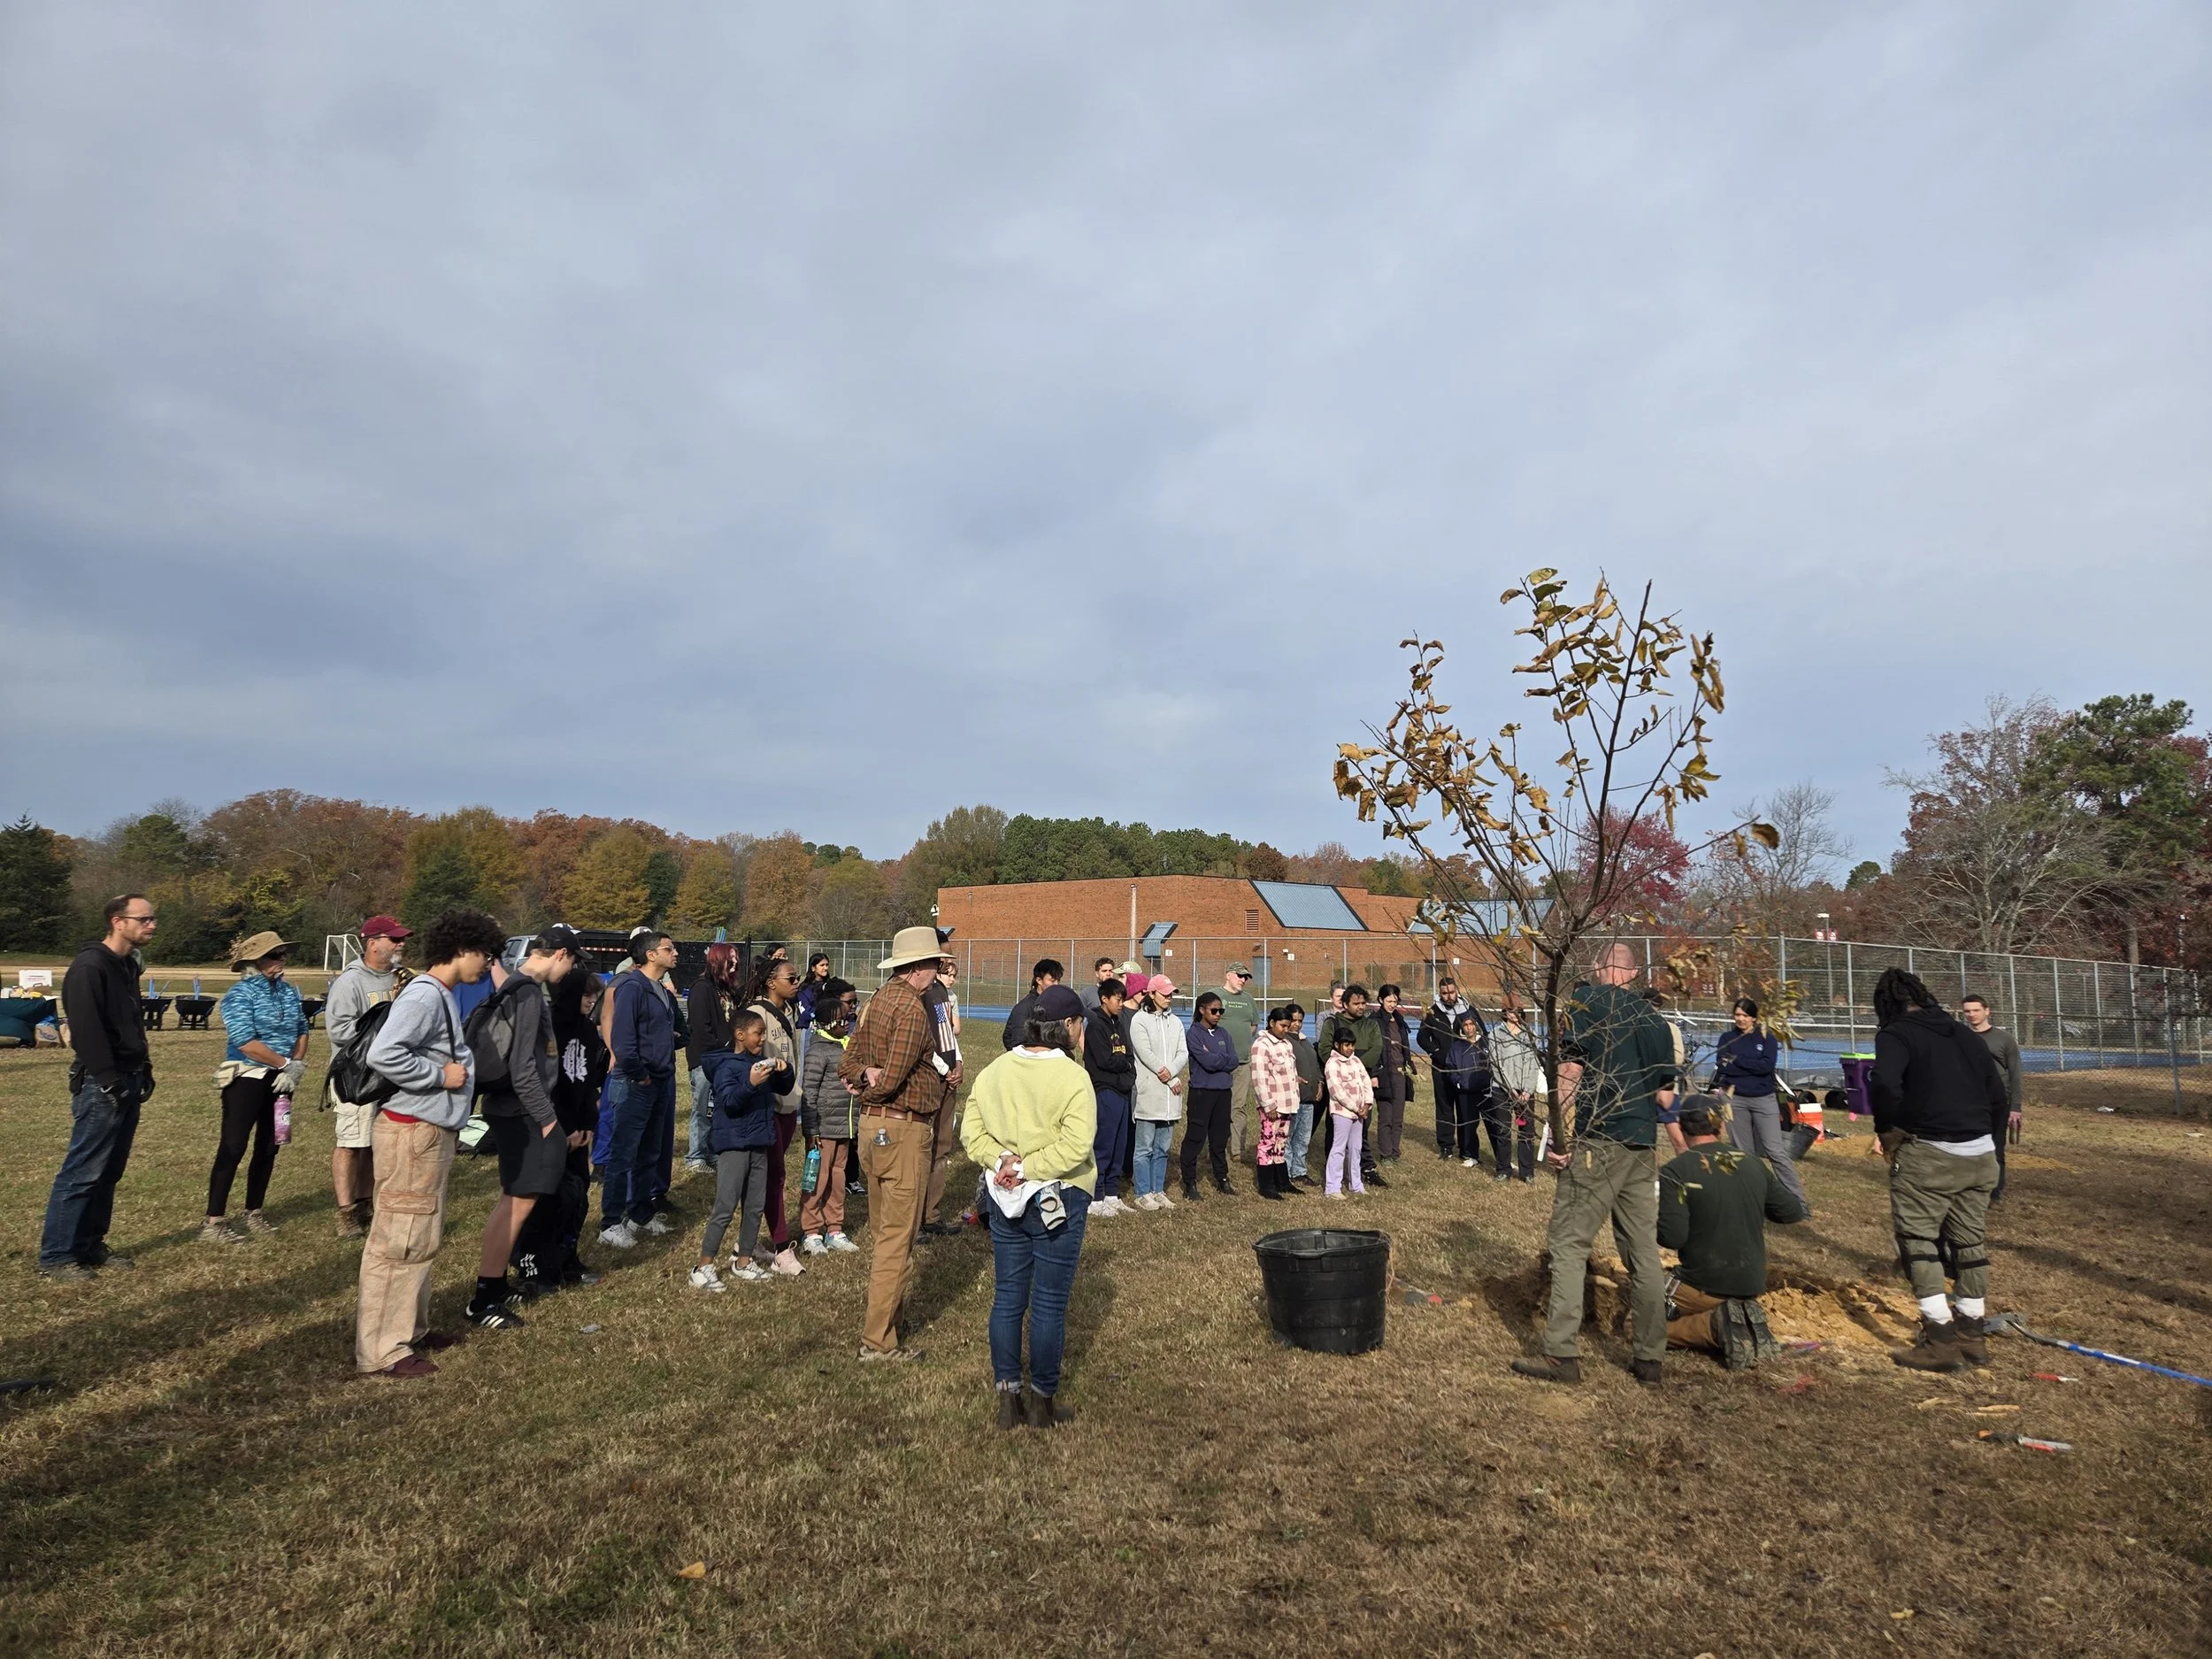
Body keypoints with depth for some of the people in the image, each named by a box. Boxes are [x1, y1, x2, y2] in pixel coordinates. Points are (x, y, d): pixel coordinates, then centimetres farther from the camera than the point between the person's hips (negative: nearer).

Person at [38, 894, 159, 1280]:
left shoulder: (128, 966, 14)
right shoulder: (89, 967, -16)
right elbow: (87, 1031, -20)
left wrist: (143, 1070, 13)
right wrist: (108, 1082, -20)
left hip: (129, 1083, 9)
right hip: (101, 1087, -9)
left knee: (109, 1172, 14)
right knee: (82, 1172, -4)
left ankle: (90, 1246, 23)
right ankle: (56, 1256, 5)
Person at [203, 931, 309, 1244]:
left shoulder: (290, 991, 7)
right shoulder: (240, 994, -12)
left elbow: (302, 1030, 11)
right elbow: (245, 1042, -20)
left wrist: (296, 1065, -5)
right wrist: (286, 1063, -15)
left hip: (281, 1079, 6)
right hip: (246, 1078, -6)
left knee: (268, 1147, 12)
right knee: (233, 1147, -5)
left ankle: (254, 1213, 23)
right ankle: (212, 1223, 1)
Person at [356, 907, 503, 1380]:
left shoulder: (444, 996, 13)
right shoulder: (424, 994, -18)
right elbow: (383, 1054, -27)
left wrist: (462, 1064, 4)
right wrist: (441, 1076, -19)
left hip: (434, 1130, 10)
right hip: (413, 1131, -10)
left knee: (424, 1238, 19)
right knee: (399, 1240, -3)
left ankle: (409, 1328, 31)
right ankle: (380, 1350, 5)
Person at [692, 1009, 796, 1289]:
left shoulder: (761, 1062, 10)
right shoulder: (726, 1066, -12)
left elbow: (783, 1089, 17)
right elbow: (728, 1101, -24)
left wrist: (784, 1072, -2)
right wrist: (751, 1083, -37)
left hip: (759, 1144, 8)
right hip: (733, 1145, -8)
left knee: (755, 1206, 12)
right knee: (725, 1207, -6)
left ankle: (743, 1261, 24)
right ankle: (703, 1268, 2)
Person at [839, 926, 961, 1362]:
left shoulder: (877, 1000, 11)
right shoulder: (913, 1008, -18)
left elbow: (847, 1064, 10)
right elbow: (891, 1080, -22)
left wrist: (863, 1077, -7)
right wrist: (872, 1085, -2)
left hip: (871, 1126, 9)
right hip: (903, 1128, -9)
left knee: (883, 1232, 21)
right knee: (898, 1238, 0)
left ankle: (882, 1313, 33)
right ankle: (878, 1340, 6)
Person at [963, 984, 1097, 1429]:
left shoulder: (995, 1069, 0)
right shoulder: (1072, 1077, -17)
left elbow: (972, 1131, -1)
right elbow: (1075, 1146, -25)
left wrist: (1001, 1160, -10)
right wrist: (1024, 1168, -18)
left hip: (1005, 1201, 5)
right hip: (1058, 1201, -5)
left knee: (1007, 1298, 14)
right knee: (1049, 1304, 8)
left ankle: (1008, 1400, 23)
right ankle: (1043, 1403, 20)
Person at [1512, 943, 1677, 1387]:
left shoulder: (1585, 999, -3)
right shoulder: (1652, 1017, 14)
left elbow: (1571, 1068, -12)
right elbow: (1665, 1096, 13)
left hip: (1599, 1140, -6)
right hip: (1643, 1147, 6)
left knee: (1567, 1242, -3)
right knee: (1643, 1249, 11)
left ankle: (1560, 1354, -5)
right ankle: (1650, 1359, 17)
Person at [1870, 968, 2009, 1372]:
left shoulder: (1896, 1035, -6)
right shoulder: (1965, 1035, 16)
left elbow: (1885, 1086, -25)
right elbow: (1999, 1098, 17)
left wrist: (1887, 1132, -9)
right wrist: (1990, 1147, 23)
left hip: (1928, 1155, -7)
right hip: (1980, 1155, 7)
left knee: (1917, 1240, 2)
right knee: (1970, 1241, 17)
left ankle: (1942, 1339, -1)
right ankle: (1973, 1335, 26)